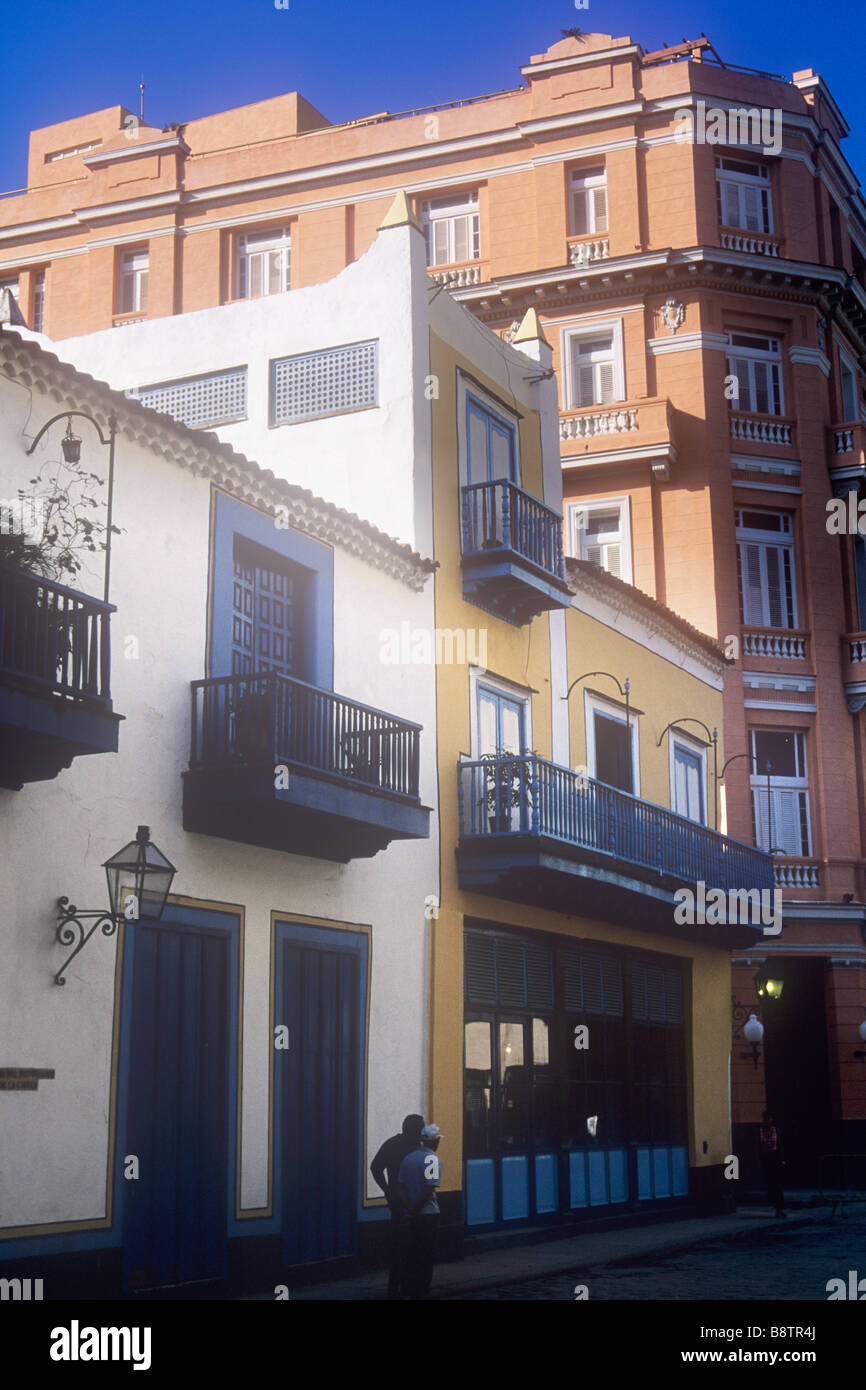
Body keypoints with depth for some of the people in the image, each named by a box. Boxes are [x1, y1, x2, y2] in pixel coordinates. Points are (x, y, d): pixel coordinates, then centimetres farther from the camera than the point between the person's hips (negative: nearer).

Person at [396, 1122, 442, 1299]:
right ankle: (421, 1292, 5)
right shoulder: (433, 1160, -14)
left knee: (412, 1254, 15)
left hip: (413, 1216, 6)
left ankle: (409, 1290, 20)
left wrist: (410, 1210, -4)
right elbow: (428, 1190, -20)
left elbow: (400, 1186, 4)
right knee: (426, 1256, 2)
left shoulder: (408, 1157, 8)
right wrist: (414, 1212, -12)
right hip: (428, 1214, -6)